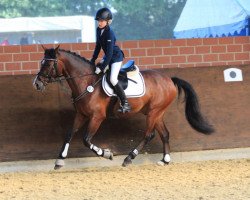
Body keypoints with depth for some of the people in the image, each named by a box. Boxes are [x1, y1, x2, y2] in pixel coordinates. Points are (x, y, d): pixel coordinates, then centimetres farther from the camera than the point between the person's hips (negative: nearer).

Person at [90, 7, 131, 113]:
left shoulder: (109, 34, -26)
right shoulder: (99, 30, -2)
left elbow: (109, 53, -28)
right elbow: (98, 46, 9)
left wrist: (102, 67, -30)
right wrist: (93, 60, 7)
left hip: (116, 57, -9)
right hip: (108, 56, 9)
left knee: (113, 79, -23)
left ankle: (125, 104, -19)